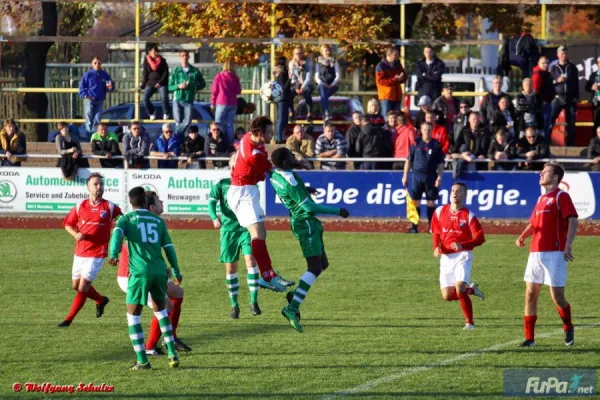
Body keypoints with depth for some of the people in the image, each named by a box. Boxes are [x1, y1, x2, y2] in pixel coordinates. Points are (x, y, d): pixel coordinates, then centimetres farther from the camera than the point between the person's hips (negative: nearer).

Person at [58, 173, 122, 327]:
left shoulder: (109, 207, -5)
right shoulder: (80, 206, 2)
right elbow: (67, 224, 10)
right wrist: (75, 235, -9)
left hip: (96, 254, -4)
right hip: (80, 252, 4)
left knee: (83, 288, -9)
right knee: (76, 286, 15)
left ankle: (69, 319, 4)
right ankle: (101, 300, 40)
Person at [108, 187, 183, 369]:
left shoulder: (126, 219, 5)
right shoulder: (158, 220, 15)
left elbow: (117, 234, -16)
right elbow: (168, 247, 15)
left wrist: (113, 255, -31)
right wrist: (176, 272, 24)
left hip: (140, 272, -4)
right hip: (159, 271, 4)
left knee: (133, 315, 6)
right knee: (160, 310, 24)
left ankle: (142, 361, 0)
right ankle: (172, 355, 20)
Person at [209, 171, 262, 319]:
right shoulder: (222, 184, 3)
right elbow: (211, 201, -9)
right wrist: (214, 217, -27)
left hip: (246, 229, 0)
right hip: (228, 229, 0)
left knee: (250, 259, -18)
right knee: (230, 267, 3)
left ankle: (254, 302, -16)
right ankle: (234, 306, 14)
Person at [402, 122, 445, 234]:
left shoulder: (436, 145, 3)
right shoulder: (416, 143, 4)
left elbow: (440, 163, 4)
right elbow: (409, 160, 7)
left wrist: (439, 177, -5)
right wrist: (405, 175, 3)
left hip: (431, 176, 0)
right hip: (417, 175, 0)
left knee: (431, 201, 3)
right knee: (415, 201, -1)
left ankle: (431, 227, 10)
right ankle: (414, 226, 2)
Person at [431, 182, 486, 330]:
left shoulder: (469, 216, -6)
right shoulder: (440, 212, 6)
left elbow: (480, 238, -10)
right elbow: (435, 232, 18)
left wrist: (462, 245, -25)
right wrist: (436, 247, -1)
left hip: (462, 256, -5)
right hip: (445, 257, 5)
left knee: (460, 289, -22)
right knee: (447, 295, 1)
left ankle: (469, 322, -8)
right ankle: (471, 290, 29)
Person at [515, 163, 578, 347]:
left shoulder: (561, 197, -5)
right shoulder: (541, 199, 19)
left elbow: (573, 221, -13)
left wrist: (568, 246, -22)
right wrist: (523, 236, 7)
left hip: (554, 254, -7)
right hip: (535, 253, 7)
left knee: (557, 296, -6)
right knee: (530, 295, 1)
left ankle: (568, 328, 20)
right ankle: (529, 338, 4)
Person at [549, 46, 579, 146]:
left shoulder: (572, 67, 8)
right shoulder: (553, 68, 5)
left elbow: (576, 83, 9)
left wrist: (576, 97, 4)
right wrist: (557, 81, -15)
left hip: (571, 99, 2)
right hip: (558, 98, -2)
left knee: (571, 123, 6)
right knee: (550, 121, -12)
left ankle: (571, 144, 13)